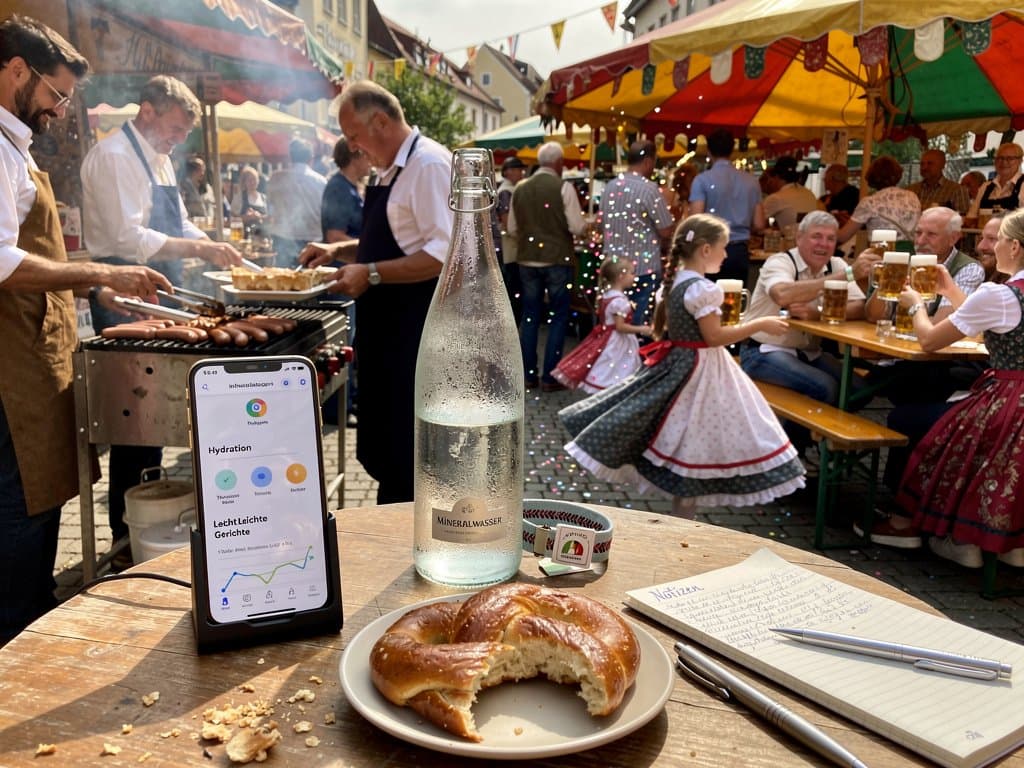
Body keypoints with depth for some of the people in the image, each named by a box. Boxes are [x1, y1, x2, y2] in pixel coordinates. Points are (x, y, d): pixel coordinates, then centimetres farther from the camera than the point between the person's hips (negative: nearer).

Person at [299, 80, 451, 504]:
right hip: (387, 329, 10)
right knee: (382, 449, 19)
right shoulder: (392, 171, 15)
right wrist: (339, 251, 12)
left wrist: (371, 274, -23)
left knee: (402, 457, -1)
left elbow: (444, 253, -25)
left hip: (414, 334, -10)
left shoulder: (429, 164, -15)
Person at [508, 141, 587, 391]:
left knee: (530, 317, 11)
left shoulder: (520, 188, 4)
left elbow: (512, 228, 10)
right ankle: (550, 377, 6)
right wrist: (585, 223, 9)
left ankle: (528, 374, 16)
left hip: (527, 260, 4)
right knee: (558, 318, 5)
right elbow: (577, 227, -12)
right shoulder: (564, 188, -10)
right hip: (557, 260, -4)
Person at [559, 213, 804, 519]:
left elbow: (661, 327, 15)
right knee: (692, 448, 0)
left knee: (680, 444, 16)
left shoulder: (675, 280, 7)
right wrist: (760, 324, -14)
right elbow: (714, 337, -21)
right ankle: (682, 526, 11)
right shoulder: (702, 288, -20)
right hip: (699, 373, -9)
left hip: (675, 364, 9)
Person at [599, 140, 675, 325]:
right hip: (643, 269, -7)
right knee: (639, 325, 1)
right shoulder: (649, 189, -14)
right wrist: (666, 207, 6)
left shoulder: (609, 187, 7)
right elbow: (666, 231, -13)